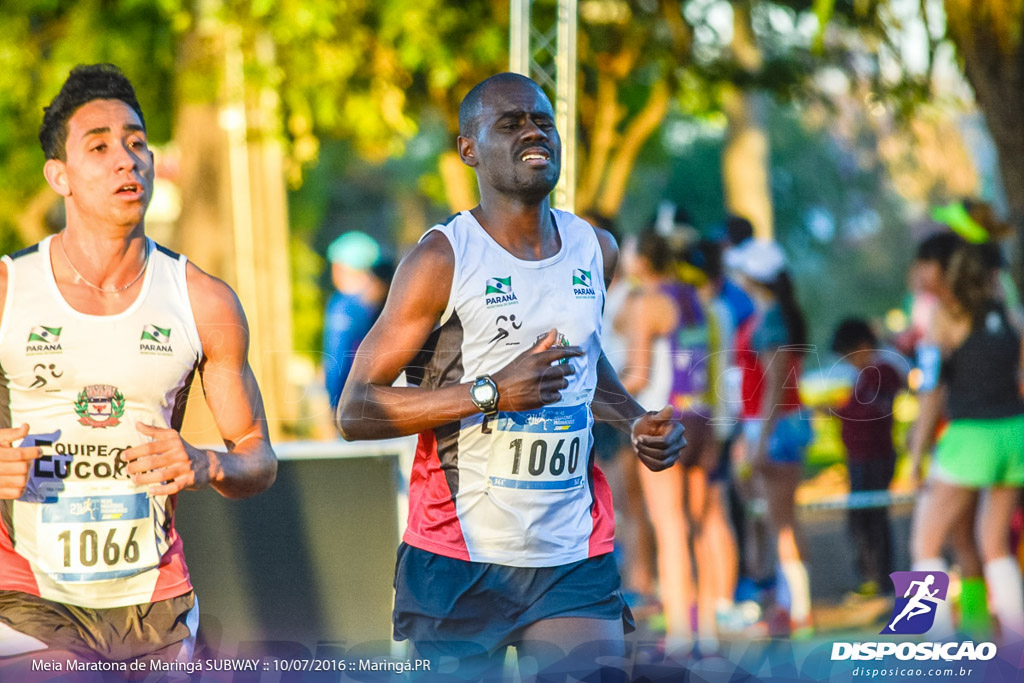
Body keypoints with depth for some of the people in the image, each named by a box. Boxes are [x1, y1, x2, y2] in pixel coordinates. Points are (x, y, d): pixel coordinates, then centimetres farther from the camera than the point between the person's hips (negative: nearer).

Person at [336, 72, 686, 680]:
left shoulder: (596, 250, 9)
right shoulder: (444, 260, -9)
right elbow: (355, 411, -12)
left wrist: (635, 422, 11)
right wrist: (492, 394, -21)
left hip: (575, 561, 4)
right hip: (459, 561, -4)